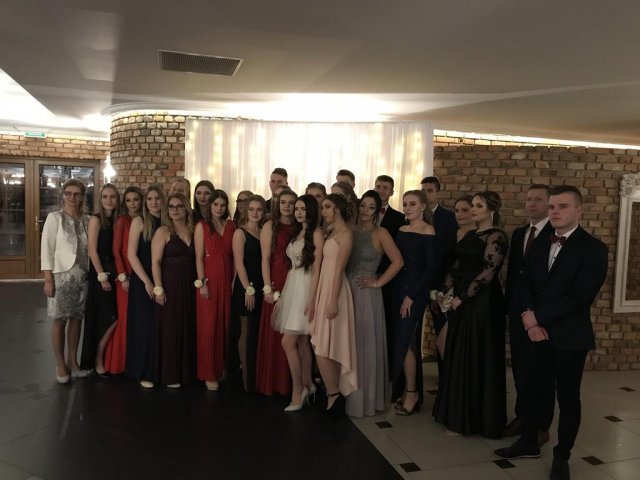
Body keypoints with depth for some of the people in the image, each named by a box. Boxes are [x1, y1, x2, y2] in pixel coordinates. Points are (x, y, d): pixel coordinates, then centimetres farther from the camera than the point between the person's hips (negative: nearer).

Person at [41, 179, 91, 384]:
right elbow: (46, 250, -7)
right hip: (61, 275, -4)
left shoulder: (87, 220, 7)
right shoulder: (54, 218, -4)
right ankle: (60, 365, 14)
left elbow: (90, 249, 10)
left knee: (76, 319, 9)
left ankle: (73, 361, 22)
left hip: (82, 276, 4)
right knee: (59, 320, 2)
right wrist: (48, 279, -13)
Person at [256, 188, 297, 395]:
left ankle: (289, 381, 20)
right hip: (277, 282, -4)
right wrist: (268, 288, -12)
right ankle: (272, 381, 13)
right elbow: (265, 259, -5)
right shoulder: (270, 226, 1)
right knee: (274, 333, 1)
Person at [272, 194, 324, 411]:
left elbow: (316, 268, -13)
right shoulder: (297, 233, 16)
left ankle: (298, 390, 2)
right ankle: (307, 384, 23)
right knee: (301, 341, 12)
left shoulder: (316, 233, -7)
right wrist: (282, 295, 13)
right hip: (291, 285, 8)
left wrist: (312, 298, -18)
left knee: (288, 342, -10)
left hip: (305, 287, -8)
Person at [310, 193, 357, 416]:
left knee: (323, 347, -6)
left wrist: (333, 301, -20)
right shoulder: (331, 232, 14)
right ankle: (335, 393, 20)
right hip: (324, 287, 9)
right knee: (325, 346, 11)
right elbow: (324, 266, 12)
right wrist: (315, 298, 11)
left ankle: (334, 395, 5)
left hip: (334, 289, -9)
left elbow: (339, 269, -17)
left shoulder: (345, 234, -11)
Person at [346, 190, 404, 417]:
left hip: (367, 294, -5)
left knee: (365, 344, 3)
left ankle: (366, 397, 18)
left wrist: (378, 282, -9)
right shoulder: (350, 231, 8)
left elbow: (398, 262, -10)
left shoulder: (380, 234, -5)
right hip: (347, 292, 5)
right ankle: (348, 393, 25)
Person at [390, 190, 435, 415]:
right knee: (405, 340, 12)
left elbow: (431, 267, -12)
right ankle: (407, 389, 24)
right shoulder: (401, 230, 10)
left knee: (404, 341, -4)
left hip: (415, 291, -6)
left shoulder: (428, 231, -8)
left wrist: (412, 295, -15)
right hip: (397, 288, 6)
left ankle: (411, 392, 13)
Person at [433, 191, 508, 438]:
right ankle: (458, 413, 28)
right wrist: (443, 290, 7)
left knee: (478, 357, 2)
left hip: (482, 302, -8)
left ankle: (475, 417, 17)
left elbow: (487, 273, -18)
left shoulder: (496, 237, -12)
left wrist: (462, 297, -17)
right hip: (461, 301, 9)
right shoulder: (470, 235, 13)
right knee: (459, 356, 14)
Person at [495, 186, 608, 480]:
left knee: (568, 398, 9)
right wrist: (529, 319, -10)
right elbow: (525, 286, 8)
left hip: (570, 336, -5)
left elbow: (580, 296, -19)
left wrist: (538, 317, -17)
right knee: (532, 390, 13)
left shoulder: (593, 249, -10)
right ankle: (529, 442, 31)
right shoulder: (538, 246, 9)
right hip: (537, 332, 5)